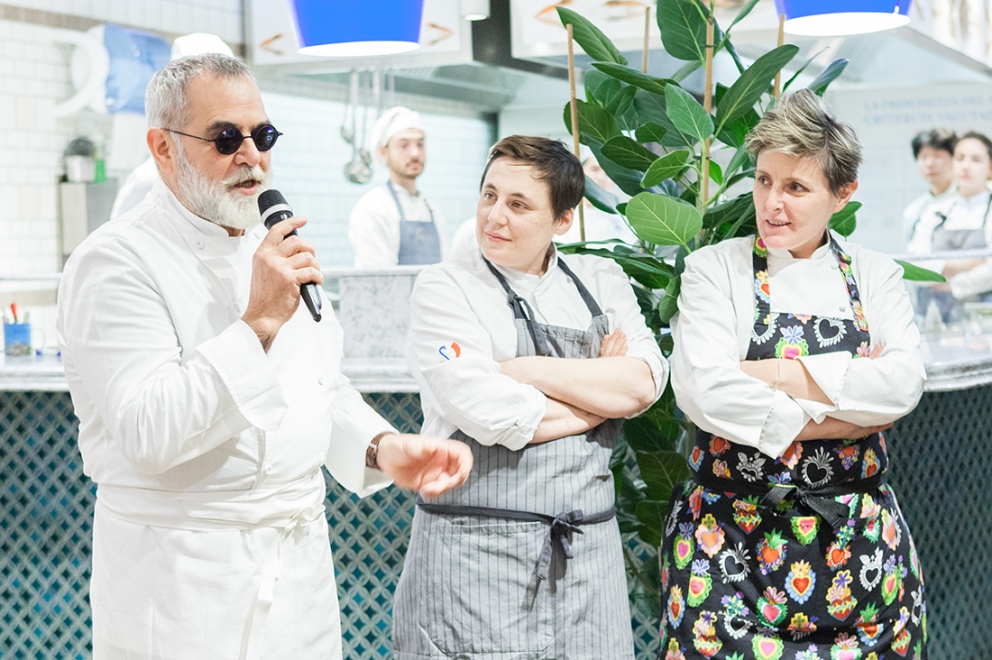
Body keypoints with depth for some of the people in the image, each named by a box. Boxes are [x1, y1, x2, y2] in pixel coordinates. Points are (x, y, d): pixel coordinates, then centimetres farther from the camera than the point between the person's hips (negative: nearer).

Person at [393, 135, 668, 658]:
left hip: (586, 550, 4)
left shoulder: (601, 281, 10)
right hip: (474, 548, -3)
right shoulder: (444, 288, -1)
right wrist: (602, 393, -4)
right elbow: (491, 414, -15)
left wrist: (525, 369, -12)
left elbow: (643, 383, -6)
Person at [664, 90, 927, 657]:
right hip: (731, 538, -2)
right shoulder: (714, 269, 0)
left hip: (858, 540, 2)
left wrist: (780, 375, -16)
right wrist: (836, 415, -13)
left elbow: (904, 384, -9)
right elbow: (702, 389, -15)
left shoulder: (876, 276, 8)